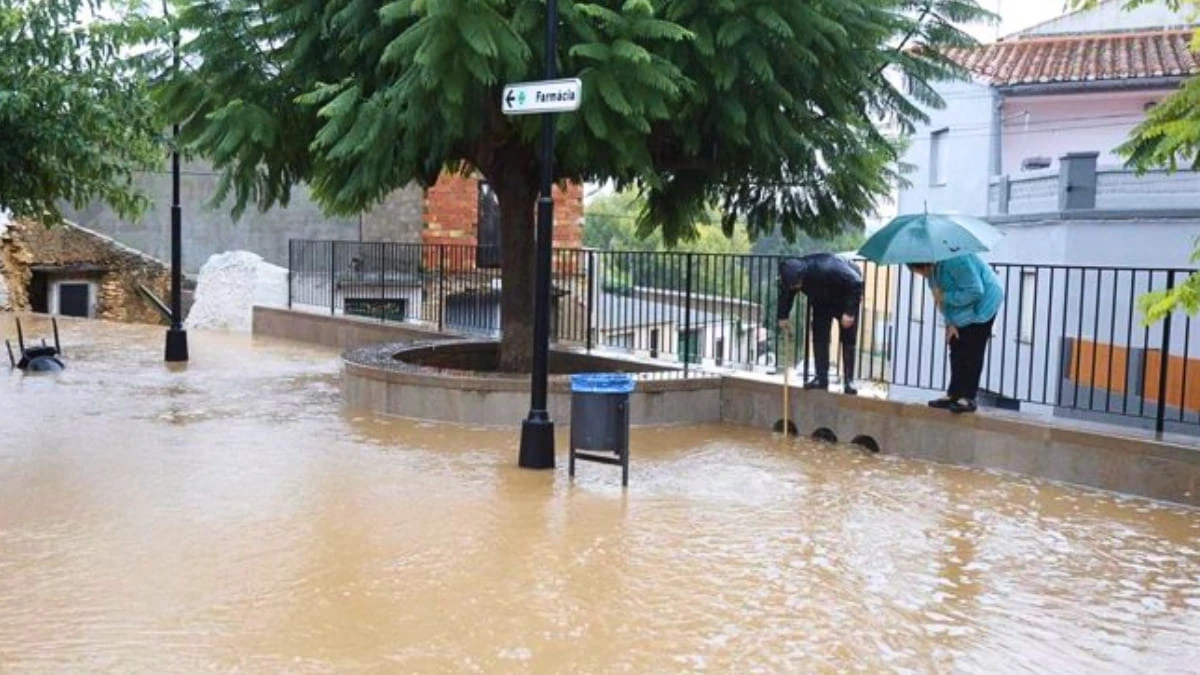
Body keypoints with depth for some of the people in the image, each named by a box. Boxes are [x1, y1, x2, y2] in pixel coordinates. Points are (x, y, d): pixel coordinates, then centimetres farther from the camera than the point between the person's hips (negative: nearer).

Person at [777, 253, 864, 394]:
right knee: (819, 337, -3)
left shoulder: (828, 270, -44)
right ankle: (821, 378, 1)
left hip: (846, 297, -5)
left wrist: (850, 312, -35)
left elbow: (856, 283, -34)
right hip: (822, 301, 5)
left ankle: (849, 380, -6)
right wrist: (783, 316, 1)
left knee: (848, 340, -8)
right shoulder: (791, 274, -26)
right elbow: (785, 293, -3)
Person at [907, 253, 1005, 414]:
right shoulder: (933, 269, -3)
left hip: (982, 305, -9)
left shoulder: (956, 261, -32)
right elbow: (940, 297, 3)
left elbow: (975, 292, -32)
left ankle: (968, 398, -6)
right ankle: (953, 394, 12)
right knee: (956, 351, 7)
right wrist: (950, 323, -5)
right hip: (961, 311, 9)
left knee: (971, 353, -10)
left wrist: (945, 297, -26)